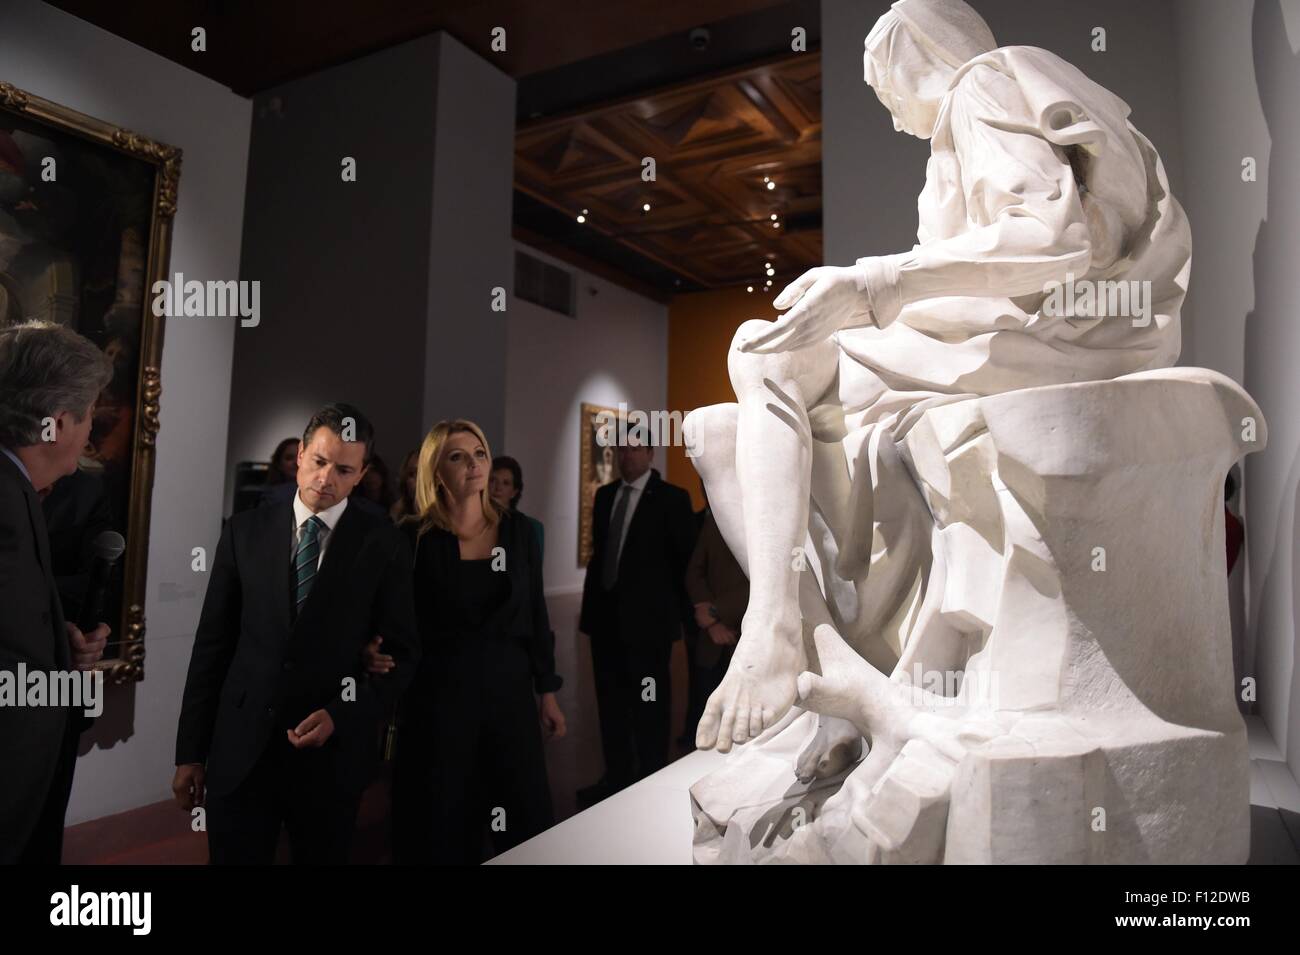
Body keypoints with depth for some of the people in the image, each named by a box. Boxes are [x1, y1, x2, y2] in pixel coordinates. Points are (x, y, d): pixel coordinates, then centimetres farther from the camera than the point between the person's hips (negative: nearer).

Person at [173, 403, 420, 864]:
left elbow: (401, 651, -3)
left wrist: (341, 716, -15)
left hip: (332, 752, -1)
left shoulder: (383, 543, -5)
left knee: (324, 855, 16)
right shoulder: (245, 530, 1)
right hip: (240, 748, 1)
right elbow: (213, 643, 3)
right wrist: (191, 751, 4)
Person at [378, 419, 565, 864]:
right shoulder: (415, 537, -5)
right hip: (438, 693, -2)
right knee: (440, 825, 9)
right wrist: (377, 654, -24)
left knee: (527, 819, 7)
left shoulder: (518, 530, 2)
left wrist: (547, 692, 7)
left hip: (509, 687, 2)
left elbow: (535, 614, 6)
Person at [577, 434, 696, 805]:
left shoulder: (671, 498, -6)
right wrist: (590, 603, 10)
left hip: (647, 618, -5)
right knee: (610, 703, 15)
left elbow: (686, 560, -4)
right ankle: (616, 777, 30)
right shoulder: (605, 495, 11)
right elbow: (599, 552, 14)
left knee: (649, 705, 6)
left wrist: (684, 614, -3)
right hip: (606, 615, 6)